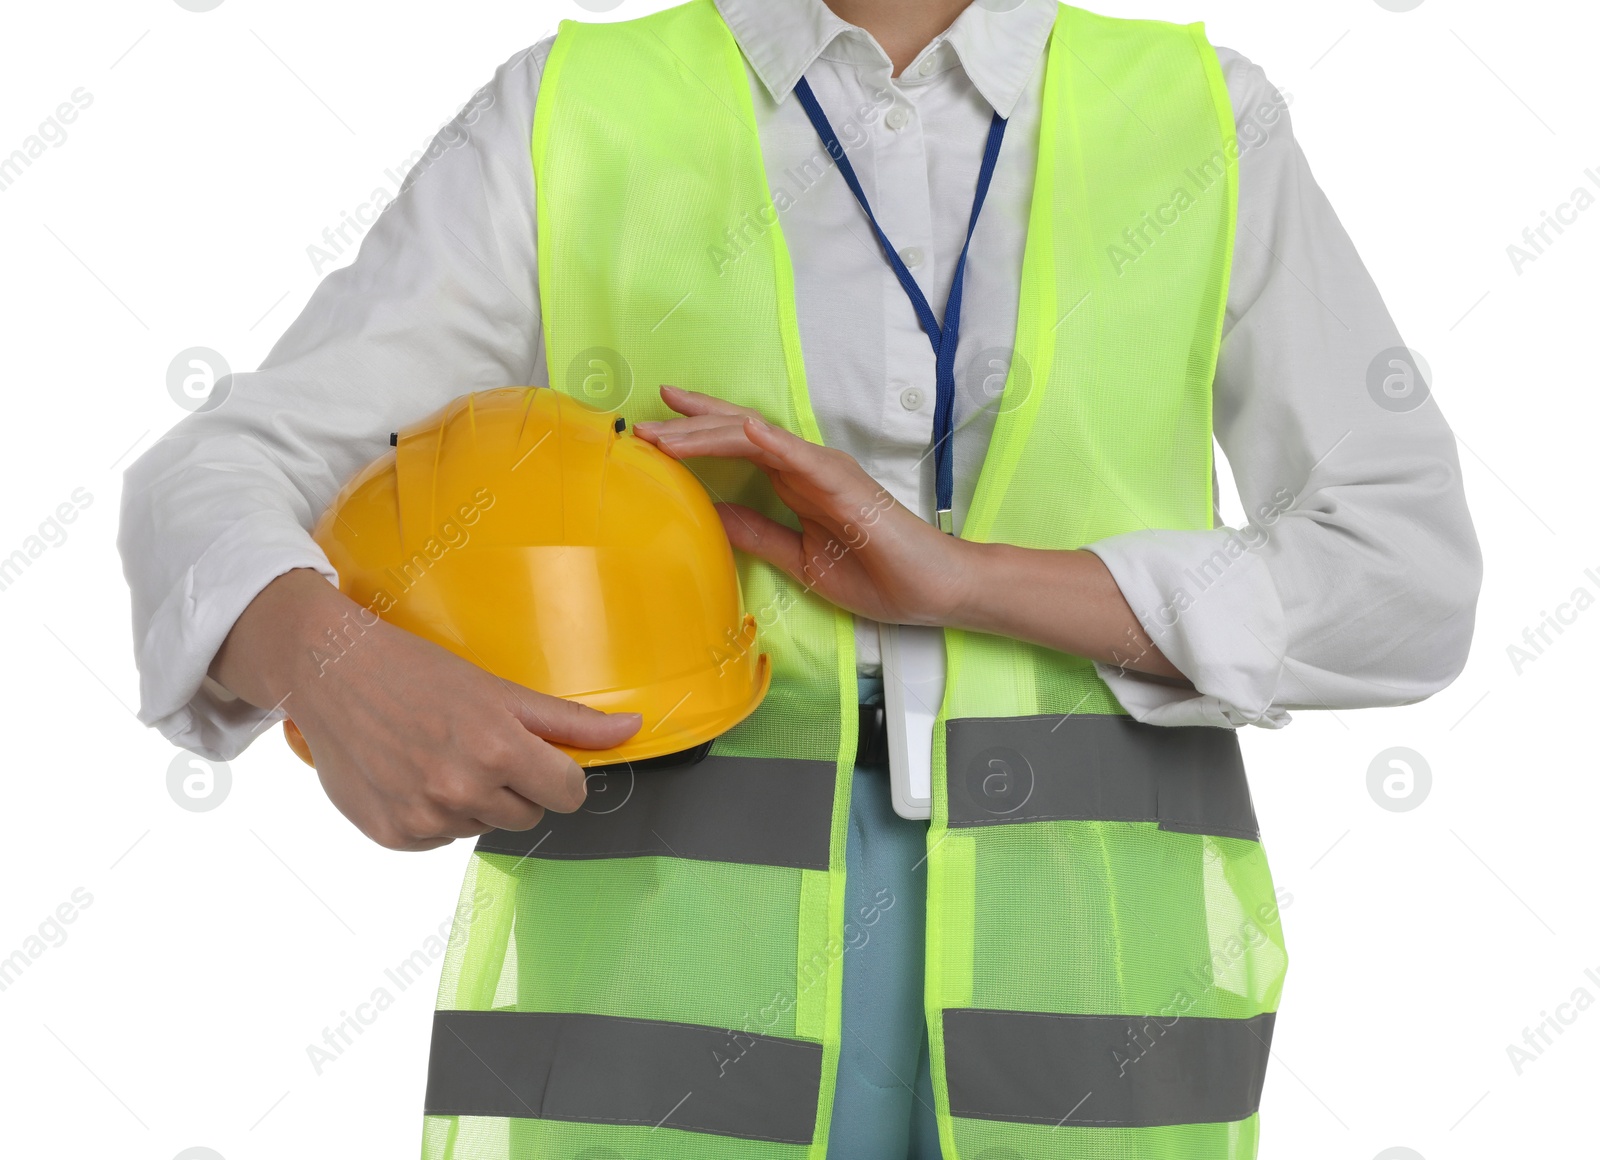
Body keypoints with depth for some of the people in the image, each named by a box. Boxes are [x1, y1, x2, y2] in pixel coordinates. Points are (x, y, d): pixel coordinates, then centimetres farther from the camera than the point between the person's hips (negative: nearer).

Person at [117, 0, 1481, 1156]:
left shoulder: (1204, 125, 9)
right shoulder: (568, 122, 6)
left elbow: (1415, 580, 0)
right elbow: (215, 497, -1)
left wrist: (959, 577, -14)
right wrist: (338, 673, -25)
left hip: (1073, 1007, 2)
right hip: (670, 982, -1)